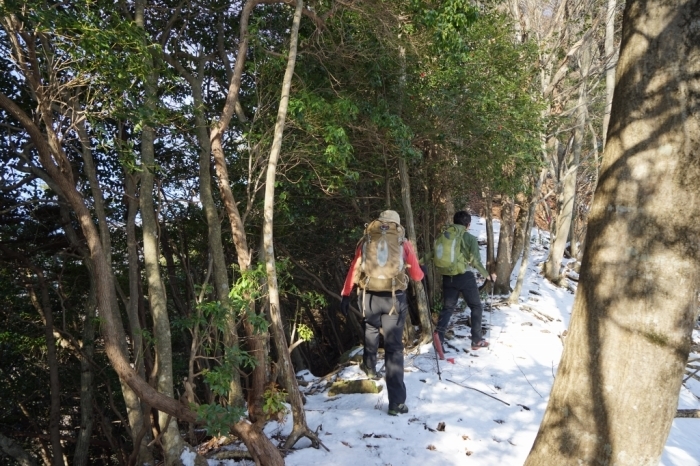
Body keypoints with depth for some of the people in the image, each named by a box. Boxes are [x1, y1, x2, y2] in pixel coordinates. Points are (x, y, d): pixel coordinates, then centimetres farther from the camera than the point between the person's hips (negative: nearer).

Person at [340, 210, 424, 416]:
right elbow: (416, 276, 9)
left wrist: (345, 295, 9)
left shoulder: (366, 241, 6)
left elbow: (354, 269, 4)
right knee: (394, 347, 0)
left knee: (370, 330, 32)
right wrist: (422, 273, 32)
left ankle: (370, 367, 50)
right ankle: (396, 402, 0)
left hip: (369, 297, 2)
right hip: (394, 299, -2)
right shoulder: (404, 244, 2)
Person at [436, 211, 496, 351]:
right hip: (465, 277, -4)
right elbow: (475, 261, -10)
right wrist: (487, 275, 1)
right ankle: (476, 340, 15)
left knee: (447, 308, 9)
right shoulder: (471, 238, -6)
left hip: (448, 277, 4)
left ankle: (439, 338, -9)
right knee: (476, 307, 13)